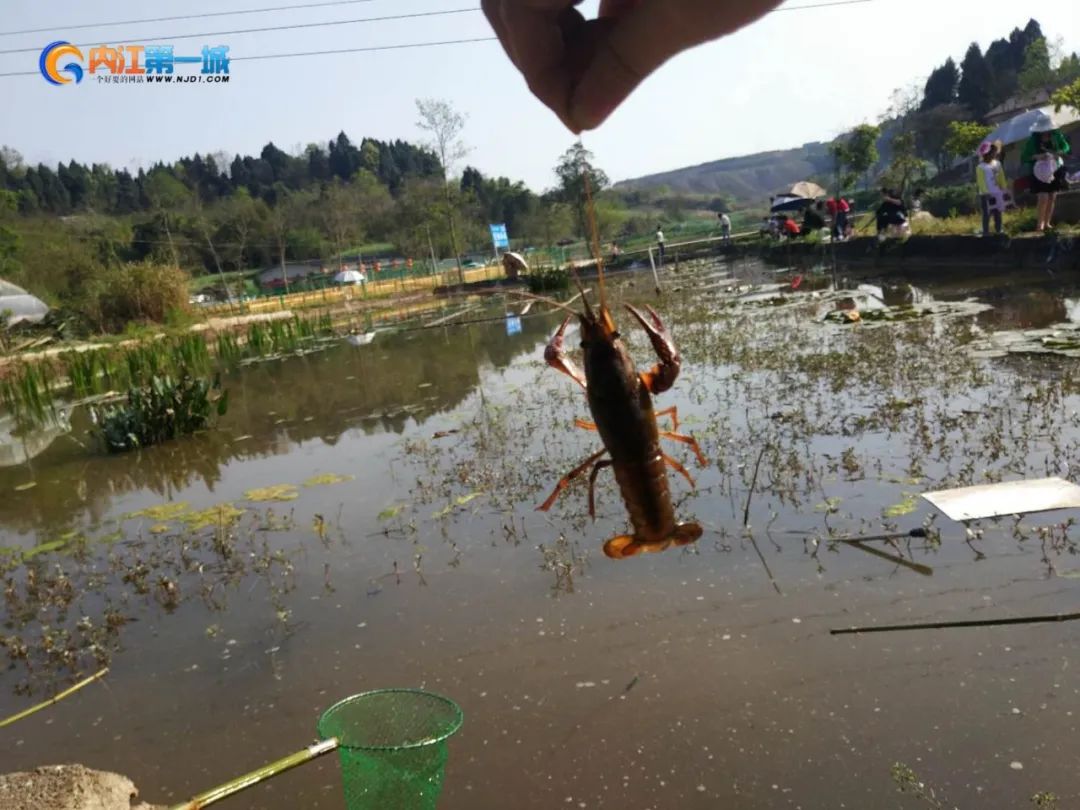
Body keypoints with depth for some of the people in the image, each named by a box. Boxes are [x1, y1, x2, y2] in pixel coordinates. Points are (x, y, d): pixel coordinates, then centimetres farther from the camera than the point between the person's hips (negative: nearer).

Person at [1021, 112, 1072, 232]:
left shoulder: (1056, 136, -8)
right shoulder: (1033, 140, -16)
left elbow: (1066, 147, 7)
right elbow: (1023, 158, -13)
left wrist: (1059, 153, -15)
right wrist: (1036, 157, -30)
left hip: (1055, 170, 3)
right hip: (1040, 172, -3)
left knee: (1052, 197, 6)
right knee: (1043, 198, -13)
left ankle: (1047, 223, 18)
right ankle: (1040, 223, 2)